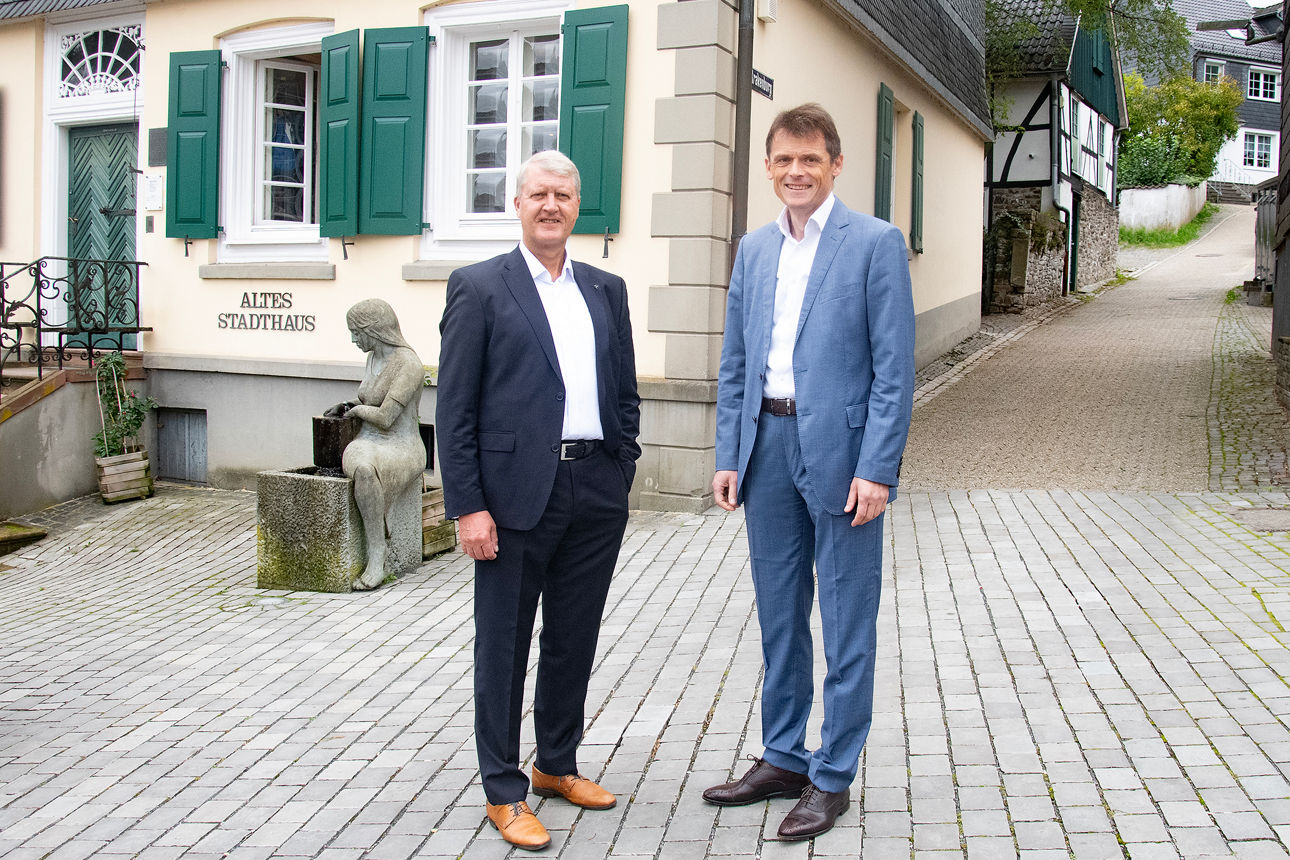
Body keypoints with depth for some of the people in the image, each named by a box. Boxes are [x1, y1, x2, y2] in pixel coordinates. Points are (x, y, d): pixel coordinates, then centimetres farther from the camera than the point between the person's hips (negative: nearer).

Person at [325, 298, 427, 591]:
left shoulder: (408, 364, -14)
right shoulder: (374, 358, 15)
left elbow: (384, 418, -19)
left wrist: (358, 409, 0)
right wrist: (348, 406, 14)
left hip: (402, 449, -7)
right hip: (369, 444, 7)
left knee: (366, 470, -39)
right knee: (361, 466, -30)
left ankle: (377, 560, -31)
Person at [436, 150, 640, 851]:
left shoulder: (607, 290, 13)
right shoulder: (478, 287, -2)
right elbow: (455, 407, -6)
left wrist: (620, 476, 9)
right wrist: (467, 506, -12)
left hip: (596, 493, 5)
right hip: (517, 494, -5)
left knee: (574, 640, 16)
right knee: (503, 645, 6)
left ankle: (558, 765, 34)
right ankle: (504, 790, 19)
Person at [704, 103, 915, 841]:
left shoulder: (876, 243, -5)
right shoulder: (754, 249, 12)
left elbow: (895, 367, -9)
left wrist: (876, 468, -16)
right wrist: (729, 455, 7)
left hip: (841, 451, -6)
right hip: (768, 445, 6)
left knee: (846, 625, 3)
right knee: (779, 615, 15)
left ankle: (833, 779, 16)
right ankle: (784, 759, 29)